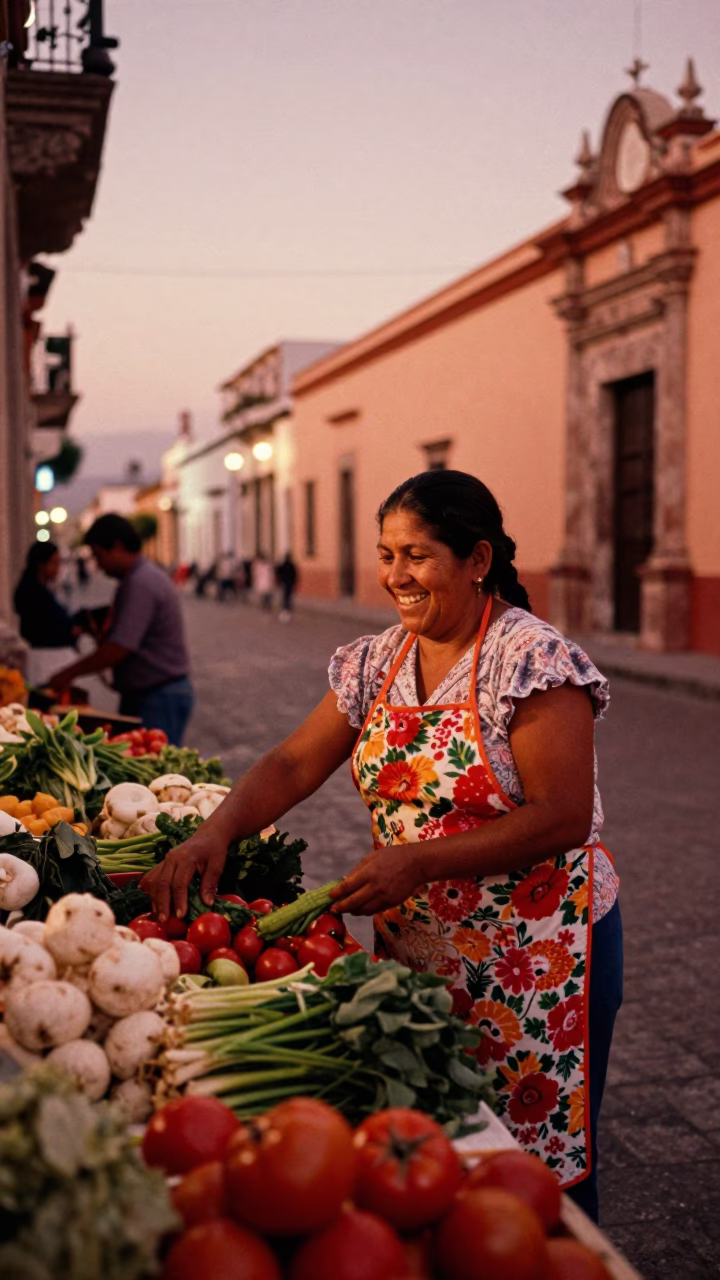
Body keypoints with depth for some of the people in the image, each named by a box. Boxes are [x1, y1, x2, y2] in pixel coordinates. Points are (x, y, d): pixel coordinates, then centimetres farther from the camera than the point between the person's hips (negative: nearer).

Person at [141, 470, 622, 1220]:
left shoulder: (533, 660, -16)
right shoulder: (377, 664, 5)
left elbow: (563, 818, -20)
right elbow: (295, 764, 1)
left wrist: (417, 860, -25)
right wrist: (216, 831, -17)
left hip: (534, 958, -6)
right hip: (414, 947, 6)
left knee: (540, 1160, 7)